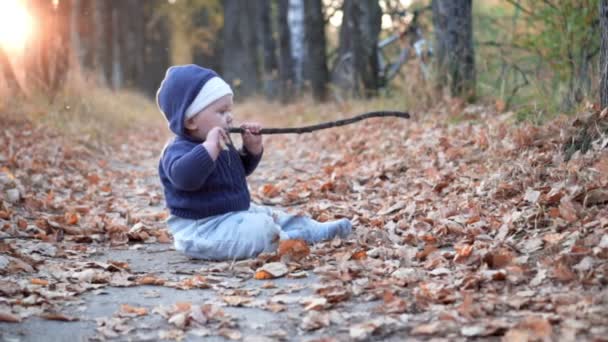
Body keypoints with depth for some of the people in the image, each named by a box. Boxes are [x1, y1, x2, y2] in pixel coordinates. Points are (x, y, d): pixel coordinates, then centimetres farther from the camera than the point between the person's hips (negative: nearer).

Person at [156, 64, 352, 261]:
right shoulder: (179, 149, -22)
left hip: (234, 214, 10)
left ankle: (318, 230, 22)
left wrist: (253, 148, 6)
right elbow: (184, 176, -45)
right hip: (202, 229, -10)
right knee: (257, 227, -27)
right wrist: (209, 146, -45)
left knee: (271, 217, 16)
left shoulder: (220, 144, 10)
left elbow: (241, 169, 25)